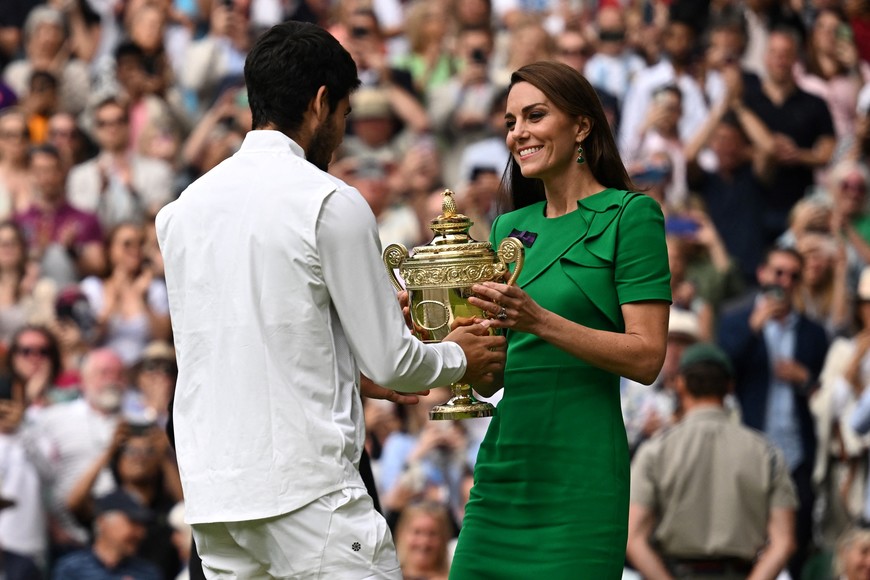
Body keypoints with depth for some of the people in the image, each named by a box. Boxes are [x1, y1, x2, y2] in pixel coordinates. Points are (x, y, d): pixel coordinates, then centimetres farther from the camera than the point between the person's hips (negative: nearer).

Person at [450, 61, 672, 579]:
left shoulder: (629, 215, -2)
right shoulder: (511, 226, 16)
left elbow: (647, 357, -10)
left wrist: (538, 321, -20)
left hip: (579, 472, -6)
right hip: (504, 460, 6)